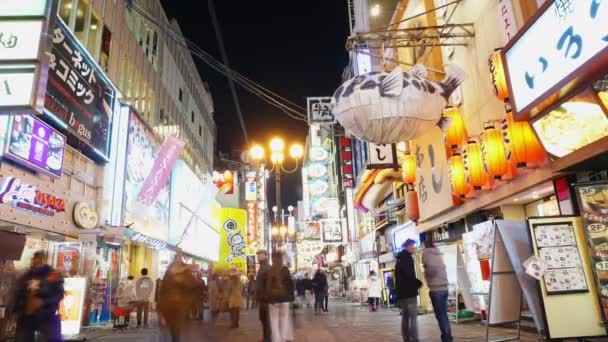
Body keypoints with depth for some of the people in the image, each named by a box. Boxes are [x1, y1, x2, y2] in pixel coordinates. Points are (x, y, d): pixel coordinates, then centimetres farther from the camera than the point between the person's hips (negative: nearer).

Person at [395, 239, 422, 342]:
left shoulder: (400, 259, 20)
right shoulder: (407, 257, -10)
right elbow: (409, 275, -20)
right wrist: (419, 283, -5)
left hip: (401, 292, 9)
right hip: (409, 292, -9)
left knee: (405, 317, 10)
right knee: (413, 318, -9)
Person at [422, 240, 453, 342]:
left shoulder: (427, 254, -6)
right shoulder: (438, 255, 18)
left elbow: (432, 269, -20)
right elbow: (442, 269, 16)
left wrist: (426, 275, -3)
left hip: (436, 289, -7)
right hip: (444, 288, 8)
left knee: (440, 315, -1)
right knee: (444, 314, 13)